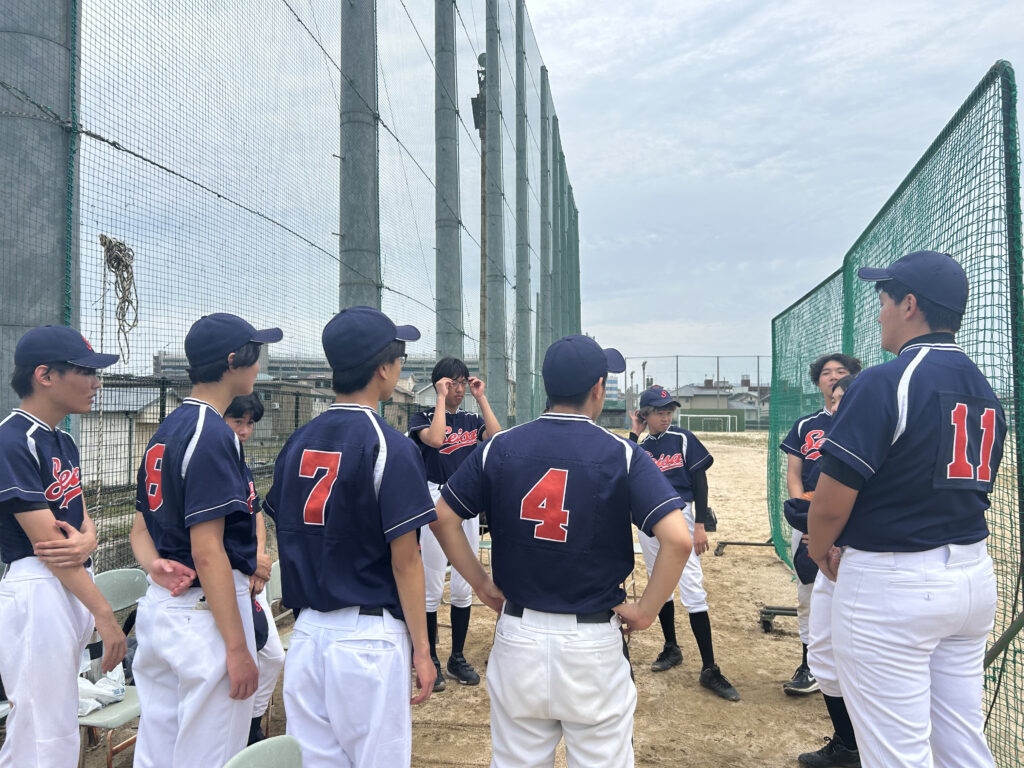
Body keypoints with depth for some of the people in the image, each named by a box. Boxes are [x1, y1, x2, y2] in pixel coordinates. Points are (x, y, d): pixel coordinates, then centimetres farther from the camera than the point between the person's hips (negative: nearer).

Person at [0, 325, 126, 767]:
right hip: (36, 593, -9)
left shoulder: (63, 442, 11)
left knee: (59, 726, 19)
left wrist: (87, 540, -16)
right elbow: (45, 541, -20)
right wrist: (105, 615, -19)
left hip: (76, 587, 9)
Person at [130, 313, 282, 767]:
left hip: (159, 607, 9)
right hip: (205, 610, -9)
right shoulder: (213, 434, -18)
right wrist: (238, 648, -19)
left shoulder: (165, 431, 11)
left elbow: (141, 528, 15)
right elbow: (208, 551, -22)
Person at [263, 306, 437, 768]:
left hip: (306, 630, 7)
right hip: (369, 637, -6)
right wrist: (421, 650, -7)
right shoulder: (388, 446, -14)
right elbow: (404, 561, -14)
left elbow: (286, 538, 10)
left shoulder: (297, 442, 6)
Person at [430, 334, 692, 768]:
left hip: (517, 636, 3)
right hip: (593, 643, -2)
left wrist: (481, 584, 8)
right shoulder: (621, 455, -10)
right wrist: (646, 611, -7)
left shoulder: (499, 447, -3)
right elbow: (677, 539, -19)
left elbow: (442, 519, 1)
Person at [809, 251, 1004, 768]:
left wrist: (820, 552, 2)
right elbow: (968, 489, 14)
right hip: (974, 575, 8)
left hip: (890, 586, -8)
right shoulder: (985, 391, 9)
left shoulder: (884, 382, -17)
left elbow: (831, 503, -19)